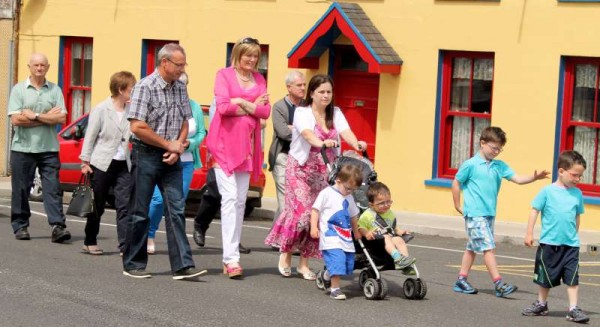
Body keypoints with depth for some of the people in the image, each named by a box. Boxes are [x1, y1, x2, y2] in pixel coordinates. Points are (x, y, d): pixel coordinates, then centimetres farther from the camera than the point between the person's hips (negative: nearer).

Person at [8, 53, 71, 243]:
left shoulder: (55, 90, 7)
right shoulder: (19, 90, 3)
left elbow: (61, 118, -3)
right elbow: (15, 120, -9)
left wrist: (34, 116, -10)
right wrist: (47, 117, -8)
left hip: (49, 148, 1)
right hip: (23, 148, -1)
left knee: (53, 188, -6)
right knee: (21, 189, 5)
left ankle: (57, 226, -12)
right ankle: (20, 227, 14)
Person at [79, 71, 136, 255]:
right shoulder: (101, 109, -5)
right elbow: (90, 136, -3)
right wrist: (85, 161, -5)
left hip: (123, 165, 3)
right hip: (102, 164, -3)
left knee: (125, 205, -5)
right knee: (97, 206, 8)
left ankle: (125, 246, -7)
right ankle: (90, 242, 23)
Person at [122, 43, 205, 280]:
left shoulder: (180, 88, 9)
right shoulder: (145, 87, -11)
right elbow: (138, 127, -17)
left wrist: (177, 148, -4)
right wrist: (169, 144, -11)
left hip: (171, 158, 5)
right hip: (146, 155, -5)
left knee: (176, 210, -2)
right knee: (140, 212, 3)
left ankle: (182, 265, -5)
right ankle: (133, 265, 14)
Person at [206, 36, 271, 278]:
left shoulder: (259, 79, 14)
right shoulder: (224, 75, 0)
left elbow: (266, 111, 3)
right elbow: (223, 106, -13)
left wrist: (242, 103, -10)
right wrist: (254, 106, -5)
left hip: (247, 144, 5)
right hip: (225, 143, -5)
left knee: (240, 201, 6)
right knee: (230, 197, -13)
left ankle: (231, 256, 11)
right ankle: (231, 257, -15)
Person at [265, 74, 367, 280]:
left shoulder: (335, 113, 8)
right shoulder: (302, 113, -6)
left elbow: (345, 131, -10)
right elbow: (307, 133, -26)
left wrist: (356, 143, -32)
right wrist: (322, 143, -47)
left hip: (323, 172, 4)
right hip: (301, 168, -4)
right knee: (301, 210, -16)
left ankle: (304, 263, 12)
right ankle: (285, 252, 7)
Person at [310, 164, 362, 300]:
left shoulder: (349, 198, 16)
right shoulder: (327, 193, -5)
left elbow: (353, 216, 28)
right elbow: (315, 210, -6)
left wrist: (356, 232, 35)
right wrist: (314, 227, -15)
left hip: (346, 237, 7)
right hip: (331, 237, -7)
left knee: (349, 264, 9)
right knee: (337, 260, -20)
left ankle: (327, 275, 34)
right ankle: (335, 289, -12)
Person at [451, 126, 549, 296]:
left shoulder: (499, 166, 8)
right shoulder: (470, 165, -8)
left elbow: (517, 179, 0)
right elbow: (456, 182, 0)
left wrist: (534, 178, -17)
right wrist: (458, 206, 3)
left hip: (489, 213, 7)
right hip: (474, 213, -7)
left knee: (472, 248, 13)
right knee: (488, 248, -11)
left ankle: (461, 280, 21)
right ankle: (499, 284, -12)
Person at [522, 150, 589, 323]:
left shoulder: (577, 193, 5)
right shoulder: (548, 191, -6)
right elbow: (535, 211, -3)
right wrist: (529, 233, -5)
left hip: (571, 244, 2)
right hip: (549, 243, -2)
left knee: (572, 277, -5)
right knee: (545, 277, 11)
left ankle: (573, 309, -2)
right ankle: (541, 304, 28)